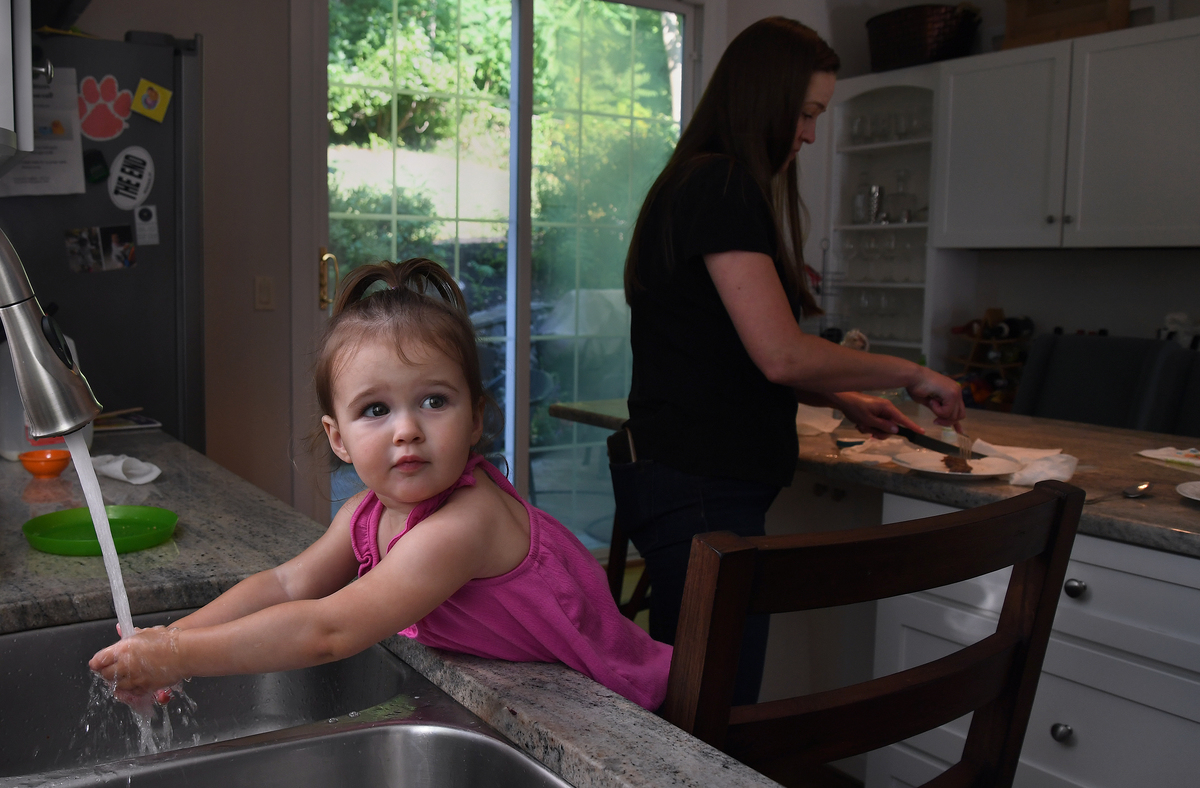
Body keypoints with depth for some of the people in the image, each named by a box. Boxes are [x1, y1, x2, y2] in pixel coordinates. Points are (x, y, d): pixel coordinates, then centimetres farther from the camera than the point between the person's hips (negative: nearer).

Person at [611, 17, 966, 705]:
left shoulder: (697, 185, 19)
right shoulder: (720, 186, -12)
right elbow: (782, 355, -20)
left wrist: (844, 400, 19)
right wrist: (911, 374, -5)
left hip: (673, 475, 10)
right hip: (701, 490, -10)